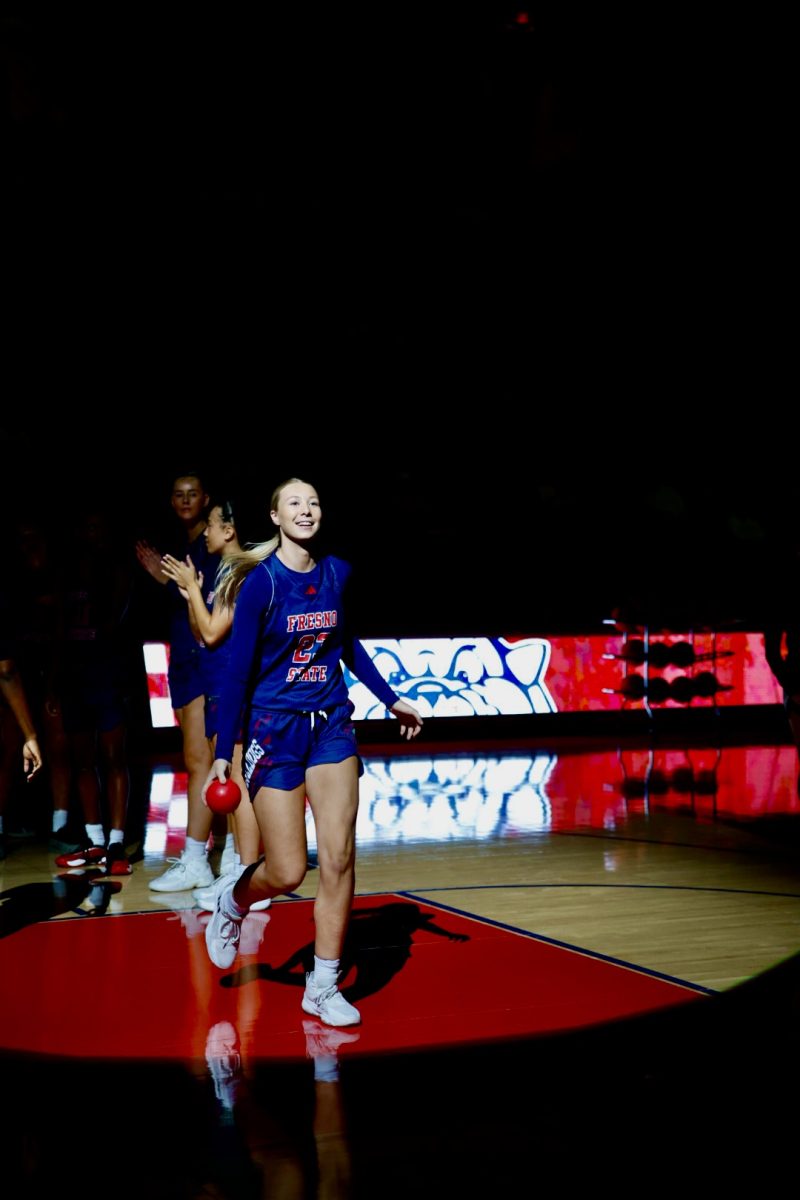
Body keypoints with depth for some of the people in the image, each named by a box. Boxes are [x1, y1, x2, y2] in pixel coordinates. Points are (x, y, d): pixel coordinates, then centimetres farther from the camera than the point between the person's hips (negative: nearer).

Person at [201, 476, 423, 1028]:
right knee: (288, 873, -3)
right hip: (274, 730, -4)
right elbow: (238, 671, -9)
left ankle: (324, 986, 12)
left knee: (339, 858, -2)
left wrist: (391, 698, 20)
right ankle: (232, 901, 32)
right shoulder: (260, 582, -11)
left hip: (332, 726, 4)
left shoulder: (337, 573, 3)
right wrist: (224, 753, -11)